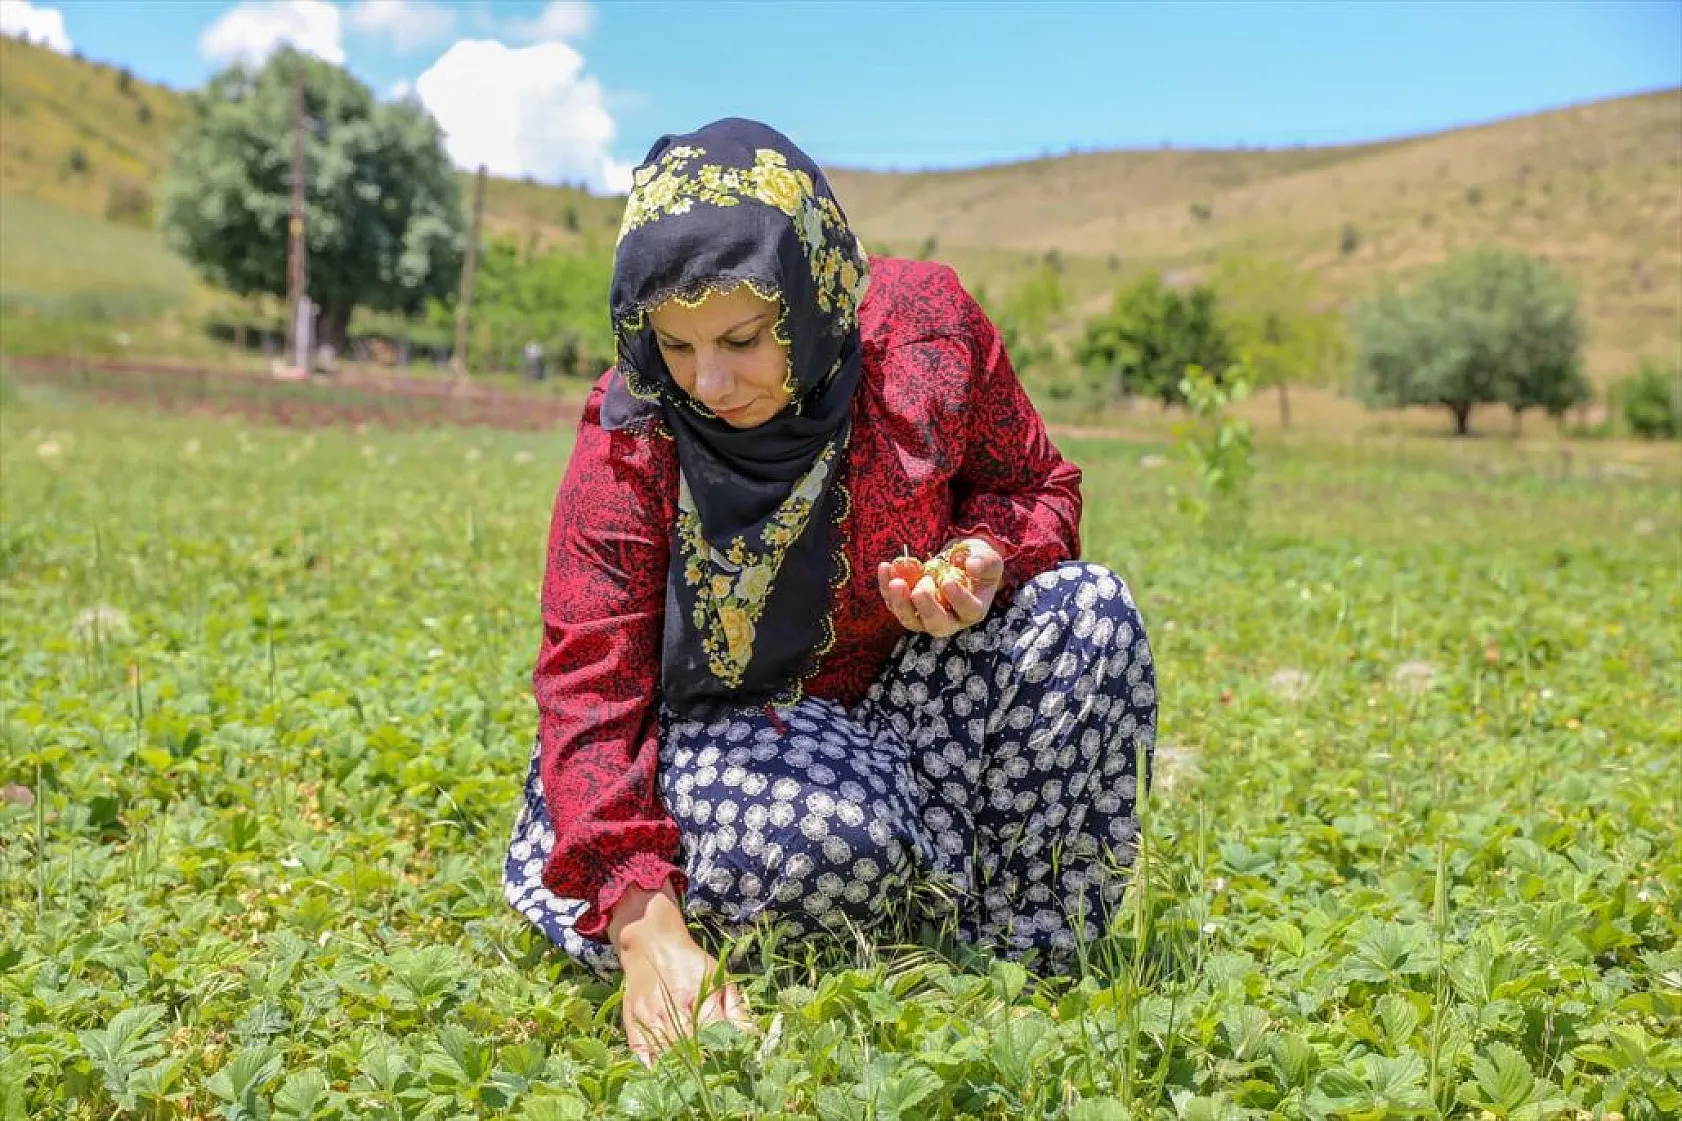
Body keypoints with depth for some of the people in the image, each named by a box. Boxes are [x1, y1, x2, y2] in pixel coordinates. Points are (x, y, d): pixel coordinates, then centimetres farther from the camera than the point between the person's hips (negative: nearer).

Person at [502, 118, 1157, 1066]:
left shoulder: (926, 325, -18)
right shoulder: (627, 444, -22)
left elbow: (1036, 488, 0)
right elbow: (590, 692, -25)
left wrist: (987, 558, -27)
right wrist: (649, 930, -38)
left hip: (903, 684, 3)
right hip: (722, 727, -2)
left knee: (1087, 611, -22)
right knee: (839, 839, -35)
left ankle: (1029, 963, -12)